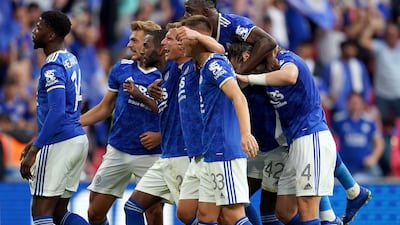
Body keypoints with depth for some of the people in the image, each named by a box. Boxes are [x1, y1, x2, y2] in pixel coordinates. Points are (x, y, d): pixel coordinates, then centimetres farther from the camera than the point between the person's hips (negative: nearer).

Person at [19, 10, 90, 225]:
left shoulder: (53, 67, -15)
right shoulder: (70, 60, 14)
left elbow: (56, 112, -24)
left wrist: (33, 151, -25)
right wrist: (36, 141, 29)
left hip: (58, 143, -9)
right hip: (77, 138, 9)